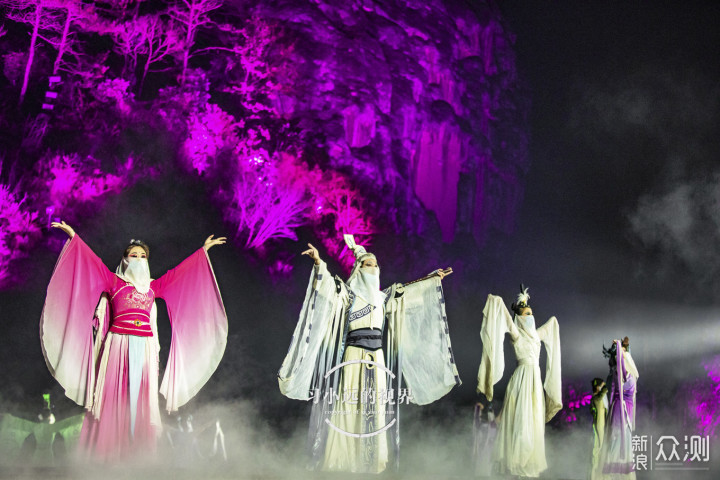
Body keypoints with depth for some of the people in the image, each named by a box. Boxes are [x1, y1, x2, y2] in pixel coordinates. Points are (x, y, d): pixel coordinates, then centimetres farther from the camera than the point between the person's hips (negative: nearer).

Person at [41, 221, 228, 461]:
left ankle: (137, 446, 3)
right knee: (115, 391, -4)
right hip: (118, 342, -3)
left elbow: (180, 270, 20)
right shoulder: (114, 281, 9)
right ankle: (110, 447, -2)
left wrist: (203, 250, 24)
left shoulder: (153, 286, 16)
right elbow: (92, 260, 4)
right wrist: (73, 236, -1)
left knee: (140, 393, 1)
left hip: (145, 344, 3)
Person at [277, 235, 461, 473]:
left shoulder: (383, 297, 16)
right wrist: (319, 262, -35)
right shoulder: (348, 292, 0)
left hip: (377, 358, 5)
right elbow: (328, 281, -17)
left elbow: (409, 290, 26)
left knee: (376, 408, 4)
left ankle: (372, 459, 10)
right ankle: (342, 458, -2)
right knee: (349, 406, -7)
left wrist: (433, 278, 29)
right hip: (354, 356, -5)